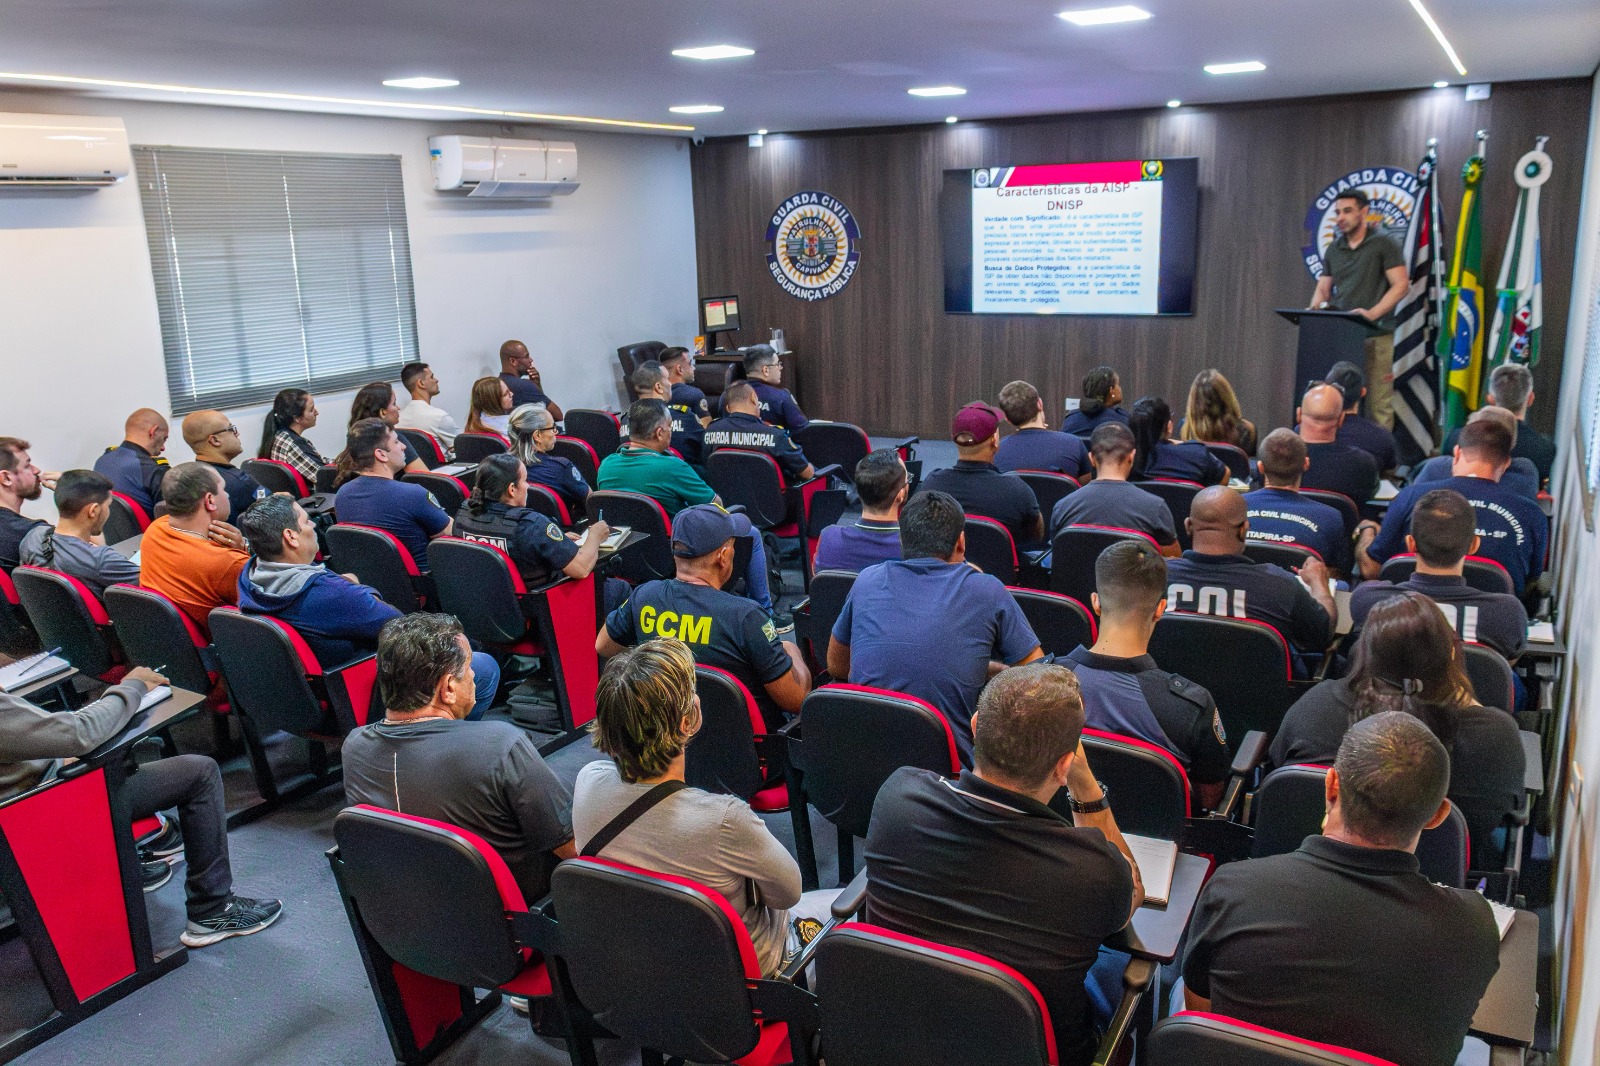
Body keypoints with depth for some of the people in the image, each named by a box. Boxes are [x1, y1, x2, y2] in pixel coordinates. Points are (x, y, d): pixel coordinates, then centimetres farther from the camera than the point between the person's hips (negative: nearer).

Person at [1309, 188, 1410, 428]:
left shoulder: (1383, 244, 0)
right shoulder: (1333, 250, 15)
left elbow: (1401, 285, -6)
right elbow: (1323, 289, 18)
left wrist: (1373, 313, -20)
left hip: (1375, 334, -5)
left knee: (1379, 403, -6)